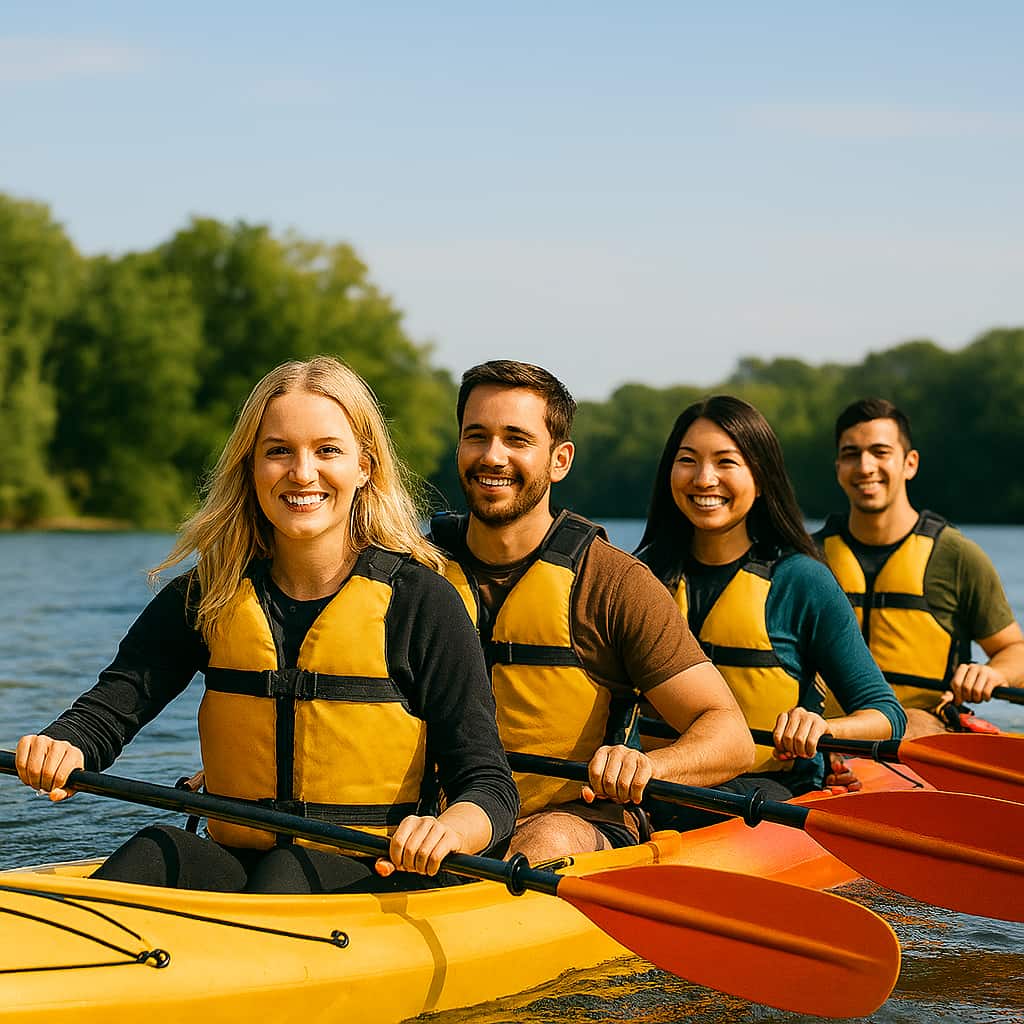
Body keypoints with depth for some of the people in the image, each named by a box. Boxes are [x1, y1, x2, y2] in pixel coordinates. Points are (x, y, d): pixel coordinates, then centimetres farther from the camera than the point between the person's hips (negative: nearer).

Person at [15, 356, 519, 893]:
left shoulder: (420, 601, -4)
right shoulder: (206, 596, 7)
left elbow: (488, 785, -7)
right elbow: (111, 705, -2)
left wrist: (448, 829, -32)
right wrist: (62, 749, -28)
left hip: (381, 881, -2)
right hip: (235, 863, 3)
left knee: (287, 871, -35)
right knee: (157, 851, -30)